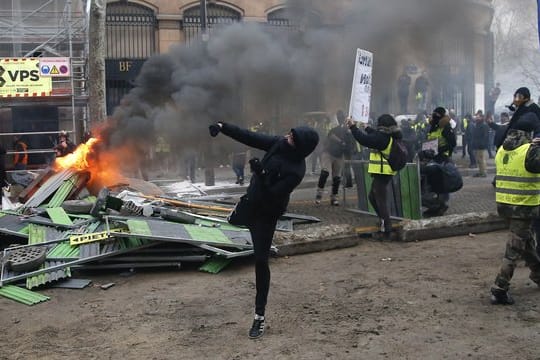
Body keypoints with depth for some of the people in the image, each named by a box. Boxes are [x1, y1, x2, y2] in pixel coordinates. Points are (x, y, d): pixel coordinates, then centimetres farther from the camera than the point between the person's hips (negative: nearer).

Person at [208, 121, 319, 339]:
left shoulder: (296, 171, -30)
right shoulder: (279, 143, -13)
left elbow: (273, 195, -31)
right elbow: (250, 138, -9)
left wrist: (261, 174, -44)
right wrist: (223, 127, -18)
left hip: (267, 212, -6)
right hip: (252, 200, 6)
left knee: (261, 260, -7)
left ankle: (260, 315, 3)